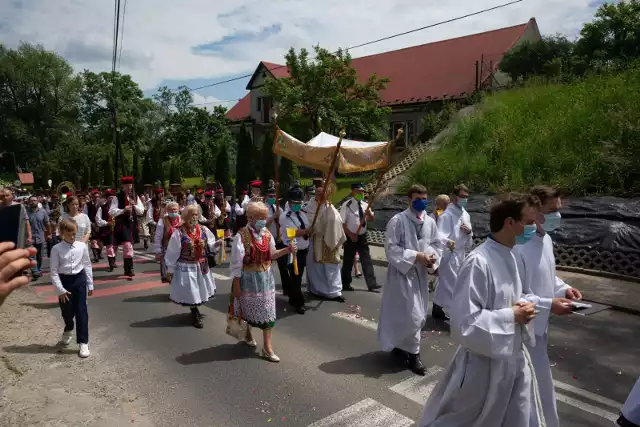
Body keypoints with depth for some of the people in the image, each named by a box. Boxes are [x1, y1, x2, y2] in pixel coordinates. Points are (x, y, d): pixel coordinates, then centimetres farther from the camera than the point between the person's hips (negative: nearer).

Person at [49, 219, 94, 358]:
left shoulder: (82, 246, -4)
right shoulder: (56, 249, -10)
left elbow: (87, 265, 3)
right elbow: (54, 271, -8)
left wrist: (90, 284, 4)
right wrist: (60, 290, -12)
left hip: (79, 280, 1)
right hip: (65, 281, 0)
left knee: (81, 312, 0)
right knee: (67, 311, 13)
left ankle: (83, 343, 8)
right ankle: (68, 330, 48)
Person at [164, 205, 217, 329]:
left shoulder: (203, 230, -3)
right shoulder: (178, 232, -16)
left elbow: (209, 246, 6)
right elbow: (172, 252, -11)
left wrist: (216, 244, -16)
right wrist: (170, 269, -8)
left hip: (201, 266, 5)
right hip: (186, 267, -5)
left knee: (199, 290, 17)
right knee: (190, 292, 3)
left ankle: (195, 311, 42)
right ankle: (195, 315, 24)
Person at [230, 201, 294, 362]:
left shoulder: (267, 234, -1)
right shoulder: (241, 236, -19)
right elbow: (236, 262, -16)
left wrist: (287, 249, -9)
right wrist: (236, 284, -13)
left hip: (266, 277, 5)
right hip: (249, 278, -5)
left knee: (267, 311, 5)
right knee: (248, 308, 15)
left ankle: (267, 348, 14)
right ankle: (248, 334, 44)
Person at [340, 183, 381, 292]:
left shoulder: (365, 205, 4)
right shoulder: (347, 205, -13)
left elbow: (371, 219, 8)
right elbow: (342, 223, -13)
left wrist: (369, 213, -14)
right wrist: (351, 235, -19)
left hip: (362, 236, 5)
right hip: (350, 237, -5)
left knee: (367, 260, 5)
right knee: (348, 261, 8)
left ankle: (372, 284, 10)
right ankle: (345, 284, 24)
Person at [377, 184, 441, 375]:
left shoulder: (430, 222, 5)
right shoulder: (397, 221, -13)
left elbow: (436, 244, 12)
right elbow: (391, 248, -16)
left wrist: (432, 257, -9)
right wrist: (416, 256, -20)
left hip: (421, 273, 7)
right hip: (402, 272, -6)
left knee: (419, 315, 14)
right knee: (412, 316, -5)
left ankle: (400, 345, 34)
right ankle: (413, 354, 14)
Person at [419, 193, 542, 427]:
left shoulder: (508, 256, 2)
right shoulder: (478, 262, -27)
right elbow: (464, 322, -29)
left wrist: (523, 305, -4)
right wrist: (511, 316, -22)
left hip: (514, 358, 8)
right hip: (484, 363, -8)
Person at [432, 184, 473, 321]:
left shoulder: (466, 215, 11)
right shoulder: (447, 215, -15)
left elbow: (469, 237, 17)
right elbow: (440, 235, -25)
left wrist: (469, 231, -5)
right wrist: (448, 242, -45)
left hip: (460, 255, 8)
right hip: (449, 255, -8)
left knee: (444, 283, 18)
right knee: (453, 286, -6)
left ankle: (437, 310, 30)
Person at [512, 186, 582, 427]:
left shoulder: (546, 240, 3)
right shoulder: (518, 247, -27)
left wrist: (563, 288, 0)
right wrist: (549, 305, -25)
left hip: (539, 324, 9)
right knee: (537, 383, 5)